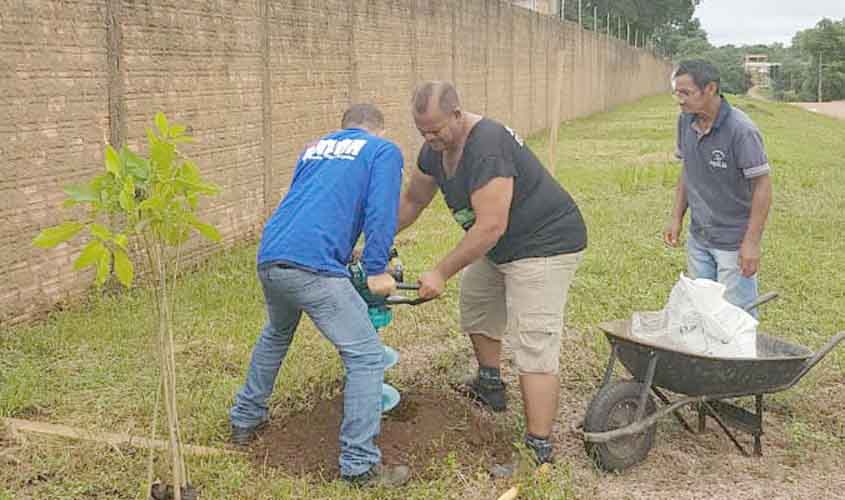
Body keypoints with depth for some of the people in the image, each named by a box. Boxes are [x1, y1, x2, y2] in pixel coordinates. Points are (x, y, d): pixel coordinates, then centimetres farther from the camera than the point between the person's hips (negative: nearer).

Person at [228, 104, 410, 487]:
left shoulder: (314, 148, 28)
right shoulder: (384, 151, 10)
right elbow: (381, 211, -6)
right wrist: (377, 270, -3)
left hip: (268, 257, 8)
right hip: (313, 265, -7)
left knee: (275, 335, 33)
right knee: (366, 357, 1)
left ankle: (245, 420, 45)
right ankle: (360, 464, 0)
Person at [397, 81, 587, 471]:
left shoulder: (487, 147, -31)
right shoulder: (435, 148, -1)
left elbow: (490, 227, -32)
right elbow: (412, 200, 13)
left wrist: (441, 273, -25)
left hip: (544, 244, -10)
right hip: (501, 246, 10)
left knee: (534, 347, -14)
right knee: (475, 305, 25)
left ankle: (539, 452, -11)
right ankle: (490, 387, 45)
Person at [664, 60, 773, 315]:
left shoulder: (741, 130, -22)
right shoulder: (686, 121, -2)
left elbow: (763, 185, -18)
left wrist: (752, 242, -20)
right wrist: (676, 217, 8)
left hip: (734, 242, -6)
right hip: (698, 238, 7)